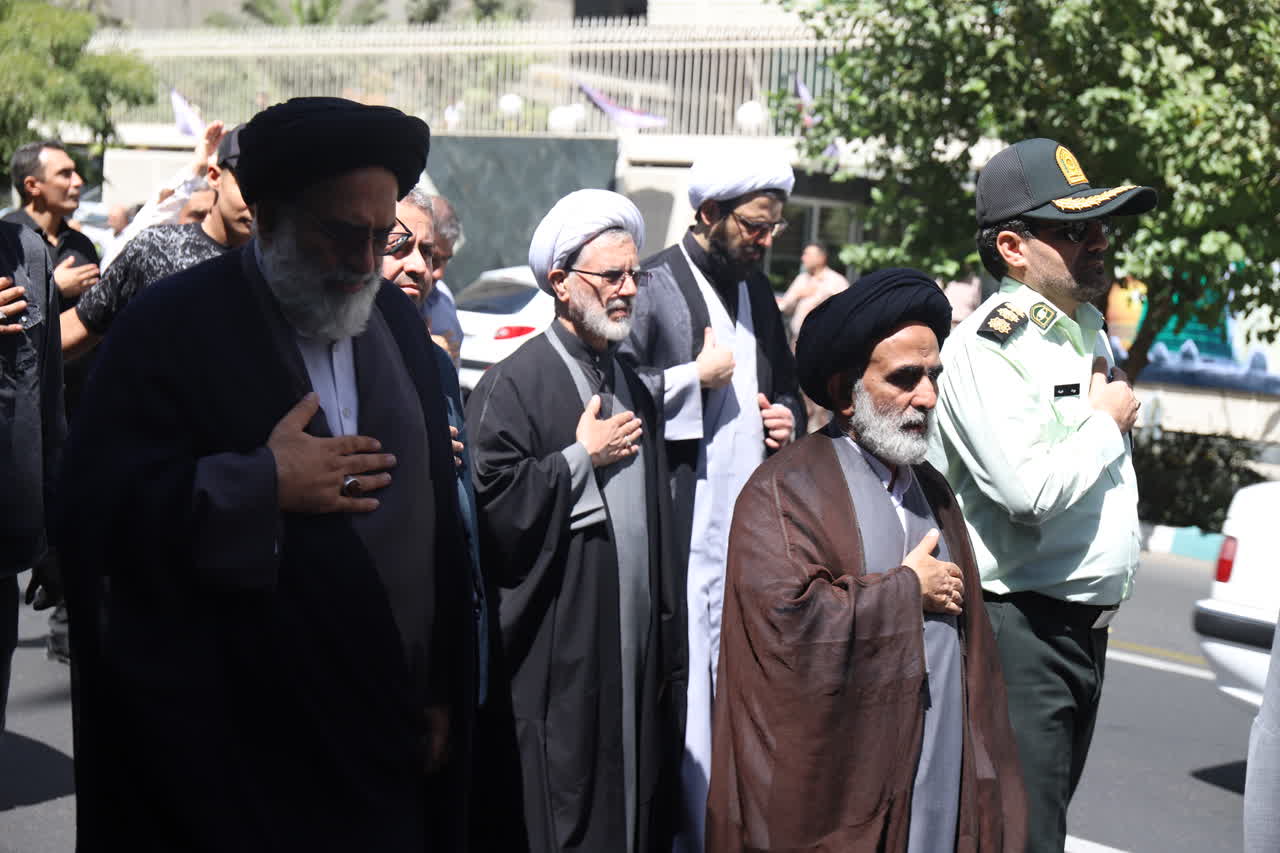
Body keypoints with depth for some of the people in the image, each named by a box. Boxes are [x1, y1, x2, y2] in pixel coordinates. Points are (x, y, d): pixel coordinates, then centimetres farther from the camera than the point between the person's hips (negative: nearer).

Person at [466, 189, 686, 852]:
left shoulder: (633, 387, 16)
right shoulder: (512, 385, -8)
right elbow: (491, 507, -20)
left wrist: (669, 655, 16)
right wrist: (582, 458, -12)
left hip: (639, 650, 7)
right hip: (563, 661, -7)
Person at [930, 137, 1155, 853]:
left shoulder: (1091, 329, 14)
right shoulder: (986, 347, -16)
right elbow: (1031, 489, -26)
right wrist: (1106, 423, -11)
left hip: (1087, 626, 9)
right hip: (1021, 626, -9)